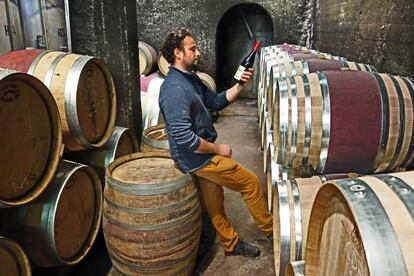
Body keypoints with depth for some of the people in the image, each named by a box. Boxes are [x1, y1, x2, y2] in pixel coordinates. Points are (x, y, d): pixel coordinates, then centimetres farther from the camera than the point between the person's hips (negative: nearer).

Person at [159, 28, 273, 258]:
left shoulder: (191, 79, 7)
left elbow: (216, 101, 14)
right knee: (251, 182, 4)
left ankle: (231, 244, 37)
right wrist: (218, 149, -17)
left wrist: (240, 85, -1)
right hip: (197, 159, -9)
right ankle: (269, 229, 25)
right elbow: (184, 138, -30)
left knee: (214, 202, 20)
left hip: (202, 156, 9)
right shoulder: (175, 89, -25)